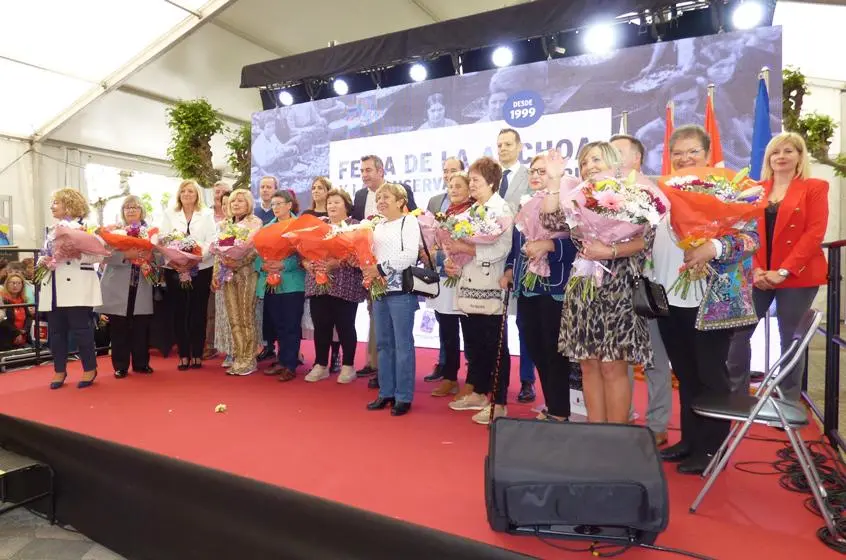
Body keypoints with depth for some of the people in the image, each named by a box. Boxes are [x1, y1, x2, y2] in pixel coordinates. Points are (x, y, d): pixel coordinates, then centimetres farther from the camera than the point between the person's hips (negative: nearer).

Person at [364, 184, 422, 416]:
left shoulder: (409, 221, -2)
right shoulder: (378, 226, 17)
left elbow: (410, 256, -14)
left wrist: (381, 268, -14)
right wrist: (365, 267, -2)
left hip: (401, 289, -7)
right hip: (380, 289, 7)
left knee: (403, 344, -1)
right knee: (383, 343, 11)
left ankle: (403, 397, 7)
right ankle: (386, 392, 21)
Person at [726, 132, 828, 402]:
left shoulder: (814, 188, 1)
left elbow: (814, 233, -8)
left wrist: (783, 271, -16)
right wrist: (755, 269, -9)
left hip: (797, 277, -3)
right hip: (758, 276, 3)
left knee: (790, 339, 3)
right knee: (738, 333, 0)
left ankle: (789, 403, 17)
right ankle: (737, 396, 14)